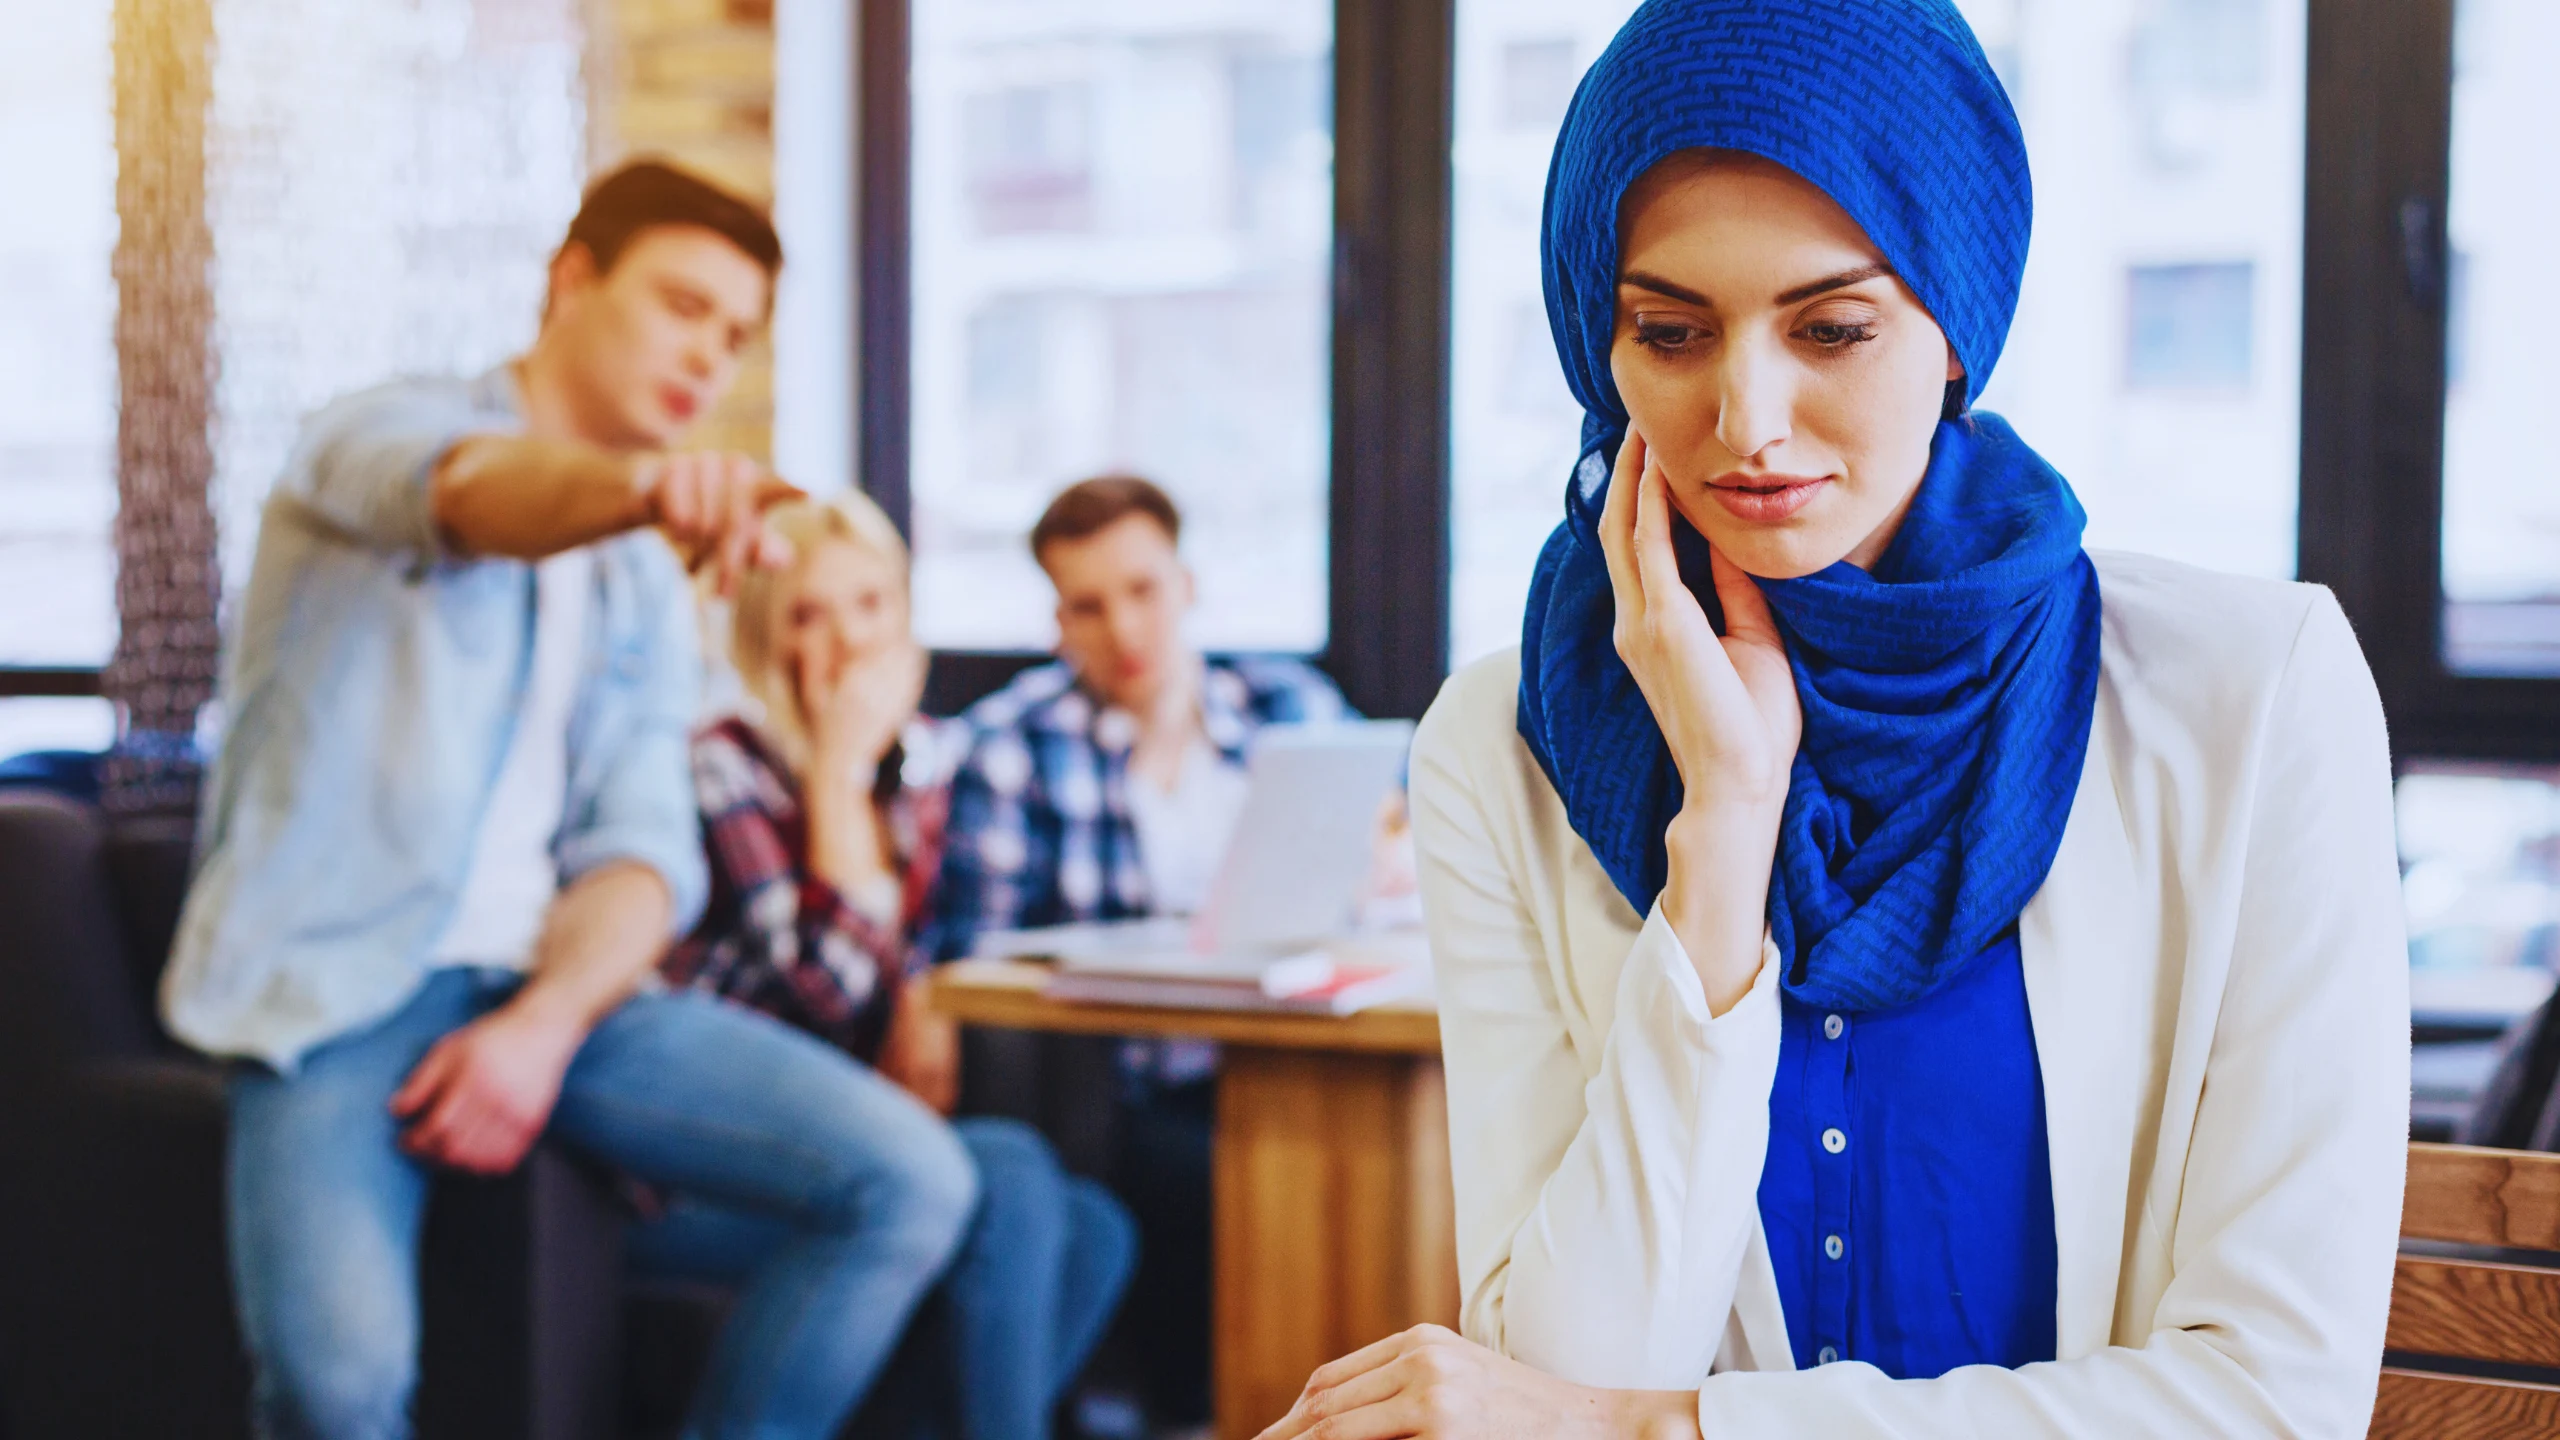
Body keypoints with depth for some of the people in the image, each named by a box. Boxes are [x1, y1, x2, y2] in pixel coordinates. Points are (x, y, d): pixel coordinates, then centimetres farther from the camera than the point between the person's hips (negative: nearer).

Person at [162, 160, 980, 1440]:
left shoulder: (646, 589, 20)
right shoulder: (384, 433, 2)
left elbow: (641, 850, 8)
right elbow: (474, 493, -25)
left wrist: (545, 1025, -14)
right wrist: (649, 481, -48)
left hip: (547, 982, 6)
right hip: (335, 987, -5)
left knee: (911, 1180, -14)